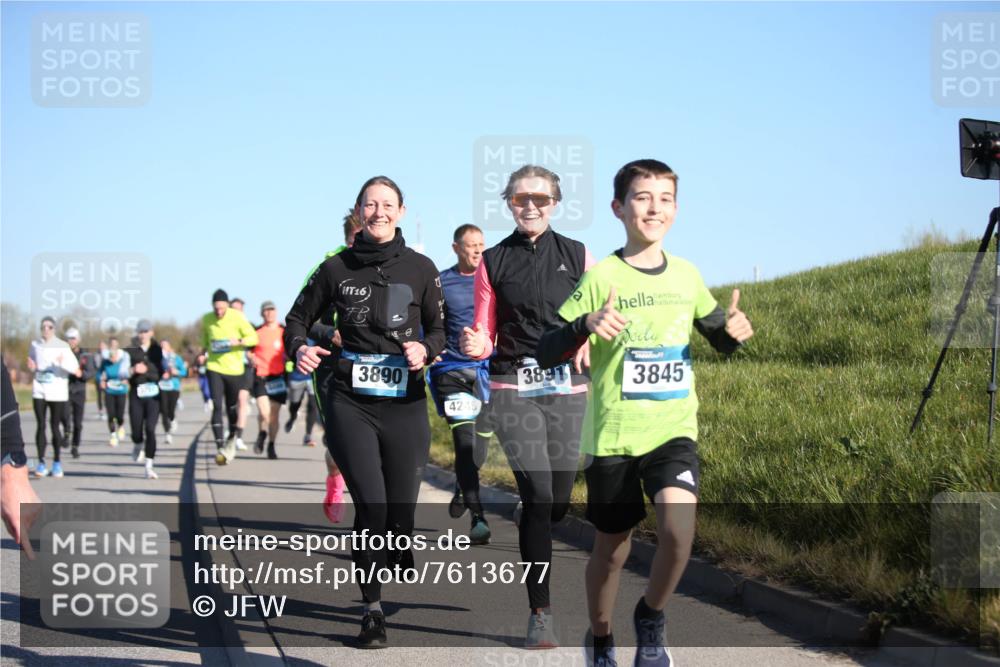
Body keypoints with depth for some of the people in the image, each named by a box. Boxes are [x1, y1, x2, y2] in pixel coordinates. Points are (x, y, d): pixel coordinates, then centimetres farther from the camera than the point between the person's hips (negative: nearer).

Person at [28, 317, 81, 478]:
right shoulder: (35, 345, 7)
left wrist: (63, 363, -28)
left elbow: (74, 367, -9)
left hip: (58, 392, -2)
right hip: (39, 391, 2)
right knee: (41, 426, -3)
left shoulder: (63, 346, -2)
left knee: (55, 426, 2)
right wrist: (32, 367, -3)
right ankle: (41, 462, 2)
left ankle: (57, 462, 14)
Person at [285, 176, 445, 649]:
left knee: (400, 517, 1)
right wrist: (298, 347, -8)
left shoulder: (420, 269, 4)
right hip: (350, 404, -1)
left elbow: (439, 329, 10)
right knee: (371, 507, -15)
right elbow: (298, 318, 13)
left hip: (405, 404, 1)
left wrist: (424, 349, -11)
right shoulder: (336, 268, 4)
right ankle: (372, 609, 3)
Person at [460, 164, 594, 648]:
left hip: (566, 388, 1)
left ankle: (532, 552, 41)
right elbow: (485, 337, 9)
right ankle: (540, 612, -6)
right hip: (513, 386, -1)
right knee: (538, 495, -14)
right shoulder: (493, 262, 6)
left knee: (557, 502, 4)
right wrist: (475, 345, -13)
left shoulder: (577, 257, 6)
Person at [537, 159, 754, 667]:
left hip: (674, 431, 2)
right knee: (611, 549, 11)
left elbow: (718, 337, 21)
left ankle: (651, 617, 6)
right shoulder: (602, 277, -6)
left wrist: (734, 331, -3)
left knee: (678, 531, -22)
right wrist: (586, 325, -28)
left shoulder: (686, 275, 5)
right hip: (613, 435, -2)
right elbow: (546, 355, -9)